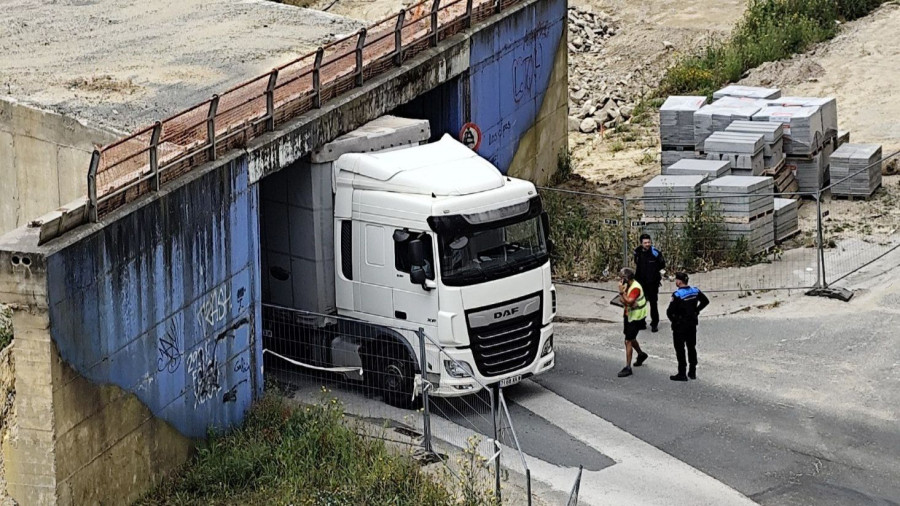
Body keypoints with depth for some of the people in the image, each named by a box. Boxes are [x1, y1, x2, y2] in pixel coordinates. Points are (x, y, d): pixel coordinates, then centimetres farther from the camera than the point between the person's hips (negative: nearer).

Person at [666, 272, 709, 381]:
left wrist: (673, 319, -4)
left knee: (680, 349, 2)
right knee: (691, 347, 17)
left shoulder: (677, 295, -22)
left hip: (680, 325, -7)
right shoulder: (695, 291, -1)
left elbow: (670, 311, -22)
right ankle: (692, 372, 22)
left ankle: (682, 374, 4)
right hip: (692, 323, 7)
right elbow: (705, 301, 13)